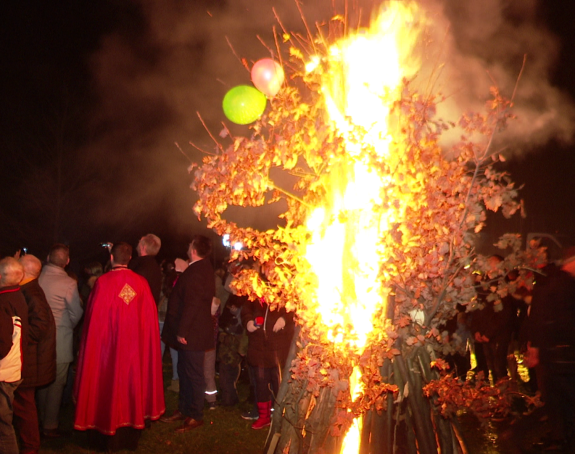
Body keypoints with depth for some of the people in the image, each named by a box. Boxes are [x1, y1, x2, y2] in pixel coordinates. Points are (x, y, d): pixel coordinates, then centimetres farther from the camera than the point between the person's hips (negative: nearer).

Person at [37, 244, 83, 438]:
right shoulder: (68, 283, -15)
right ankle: (50, 426, 13)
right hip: (60, 340, -5)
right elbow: (77, 312, -8)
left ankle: (43, 420, 31)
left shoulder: (37, 278, -4)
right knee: (56, 383, 5)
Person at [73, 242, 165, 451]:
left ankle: (109, 437, 17)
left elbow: (94, 317, -8)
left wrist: (95, 340, 5)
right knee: (133, 383, 13)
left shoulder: (103, 282, -12)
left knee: (110, 385, 8)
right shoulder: (141, 283, -3)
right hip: (135, 347, 3)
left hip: (108, 346, -3)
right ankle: (131, 437, 23)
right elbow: (149, 317, 1)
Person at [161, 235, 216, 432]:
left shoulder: (196, 272, -21)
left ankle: (196, 416, 10)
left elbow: (191, 305, -24)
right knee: (184, 372, 18)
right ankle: (183, 410, 29)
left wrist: (182, 332, -21)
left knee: (193, 374, 0)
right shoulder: (203, 268, 12)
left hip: (192, 334, -10)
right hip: (191, 332, 10)